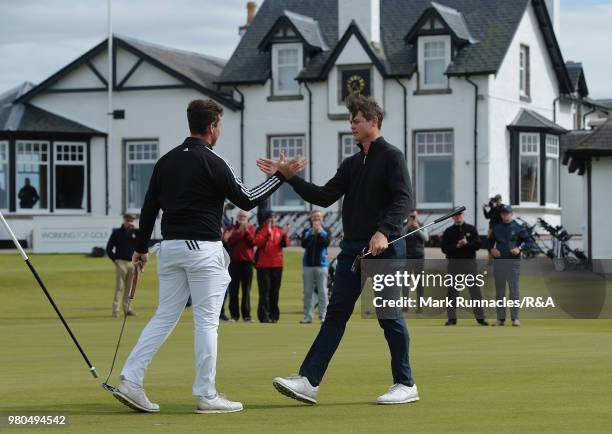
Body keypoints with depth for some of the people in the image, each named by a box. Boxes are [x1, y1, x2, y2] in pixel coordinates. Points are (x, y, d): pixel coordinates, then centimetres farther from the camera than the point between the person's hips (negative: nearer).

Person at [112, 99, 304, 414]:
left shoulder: (166, 161, 10)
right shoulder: (212, 163, -10)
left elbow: (149, 208, 11)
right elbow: (246, 200, -5)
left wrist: (140, 248, 17)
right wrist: (281, 176, 1)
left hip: (170, 247, 7)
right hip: (202, 249, -7)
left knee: (164, 317, 10)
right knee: (207, 320, -1)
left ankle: (130, 381, 1)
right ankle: (206, 396, 2)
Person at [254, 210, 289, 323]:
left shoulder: (279, 231, 12)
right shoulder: (261, 230, 0)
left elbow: (285, 244, 3)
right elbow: (257, 242, -17)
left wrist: (285, 235, -15)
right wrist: (268, 233, -24)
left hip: (277, 265, 5)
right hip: (263, 265, -4)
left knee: (275, 291, 7)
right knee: (265, 291, -7)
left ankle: (274, 315, 12)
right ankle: (264, 316, -9)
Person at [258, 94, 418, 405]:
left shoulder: (392, 157, -5)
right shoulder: (352, 164, 18)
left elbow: (404, 199, -17)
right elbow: (325, 197, 13)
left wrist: (383, 231, -32)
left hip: (384, 249, -7)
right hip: (352, 248, 7)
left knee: (390, 317, -1)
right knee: (335, 315, 2)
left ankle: (405, 385, 10)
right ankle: (308, 381, -3)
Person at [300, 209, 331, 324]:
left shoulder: (325, 231, 8)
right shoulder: (306, 231, 10)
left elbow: (326, 243, -9)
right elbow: (303, 244, -6)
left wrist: (319, 232, -15)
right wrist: (312, 233, -13)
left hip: (321, 264, -1)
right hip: (308, 265, 1)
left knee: (322, 291, -4)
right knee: (307, 292, 2)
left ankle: (323, 316, -3)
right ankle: (308, 316, 5)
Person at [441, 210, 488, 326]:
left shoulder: (471, 229, 7)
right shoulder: (448, 231, 7)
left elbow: (478, 245, 0)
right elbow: (444, 249, -1)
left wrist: (467, 244, -17)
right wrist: (456, 246, -15)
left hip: (470, 262, 0)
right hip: (454, 263, 0)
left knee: (475, 290, -2)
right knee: (453, 291, 3)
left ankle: (480, 317, 1)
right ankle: (452, 318, 8)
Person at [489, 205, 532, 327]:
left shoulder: (518, 228, 2)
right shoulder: (496, 228, 13)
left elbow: (528, 242, 2)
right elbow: (490, 241, 21)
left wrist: (519, 249, -15)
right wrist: (491, 250, 0)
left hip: (513, 262, -4)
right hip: (498, 262, 4)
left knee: (514, 290, -6)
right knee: (499, 291, 6)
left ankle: (515, 318, -3)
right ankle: (500, 318, 10)